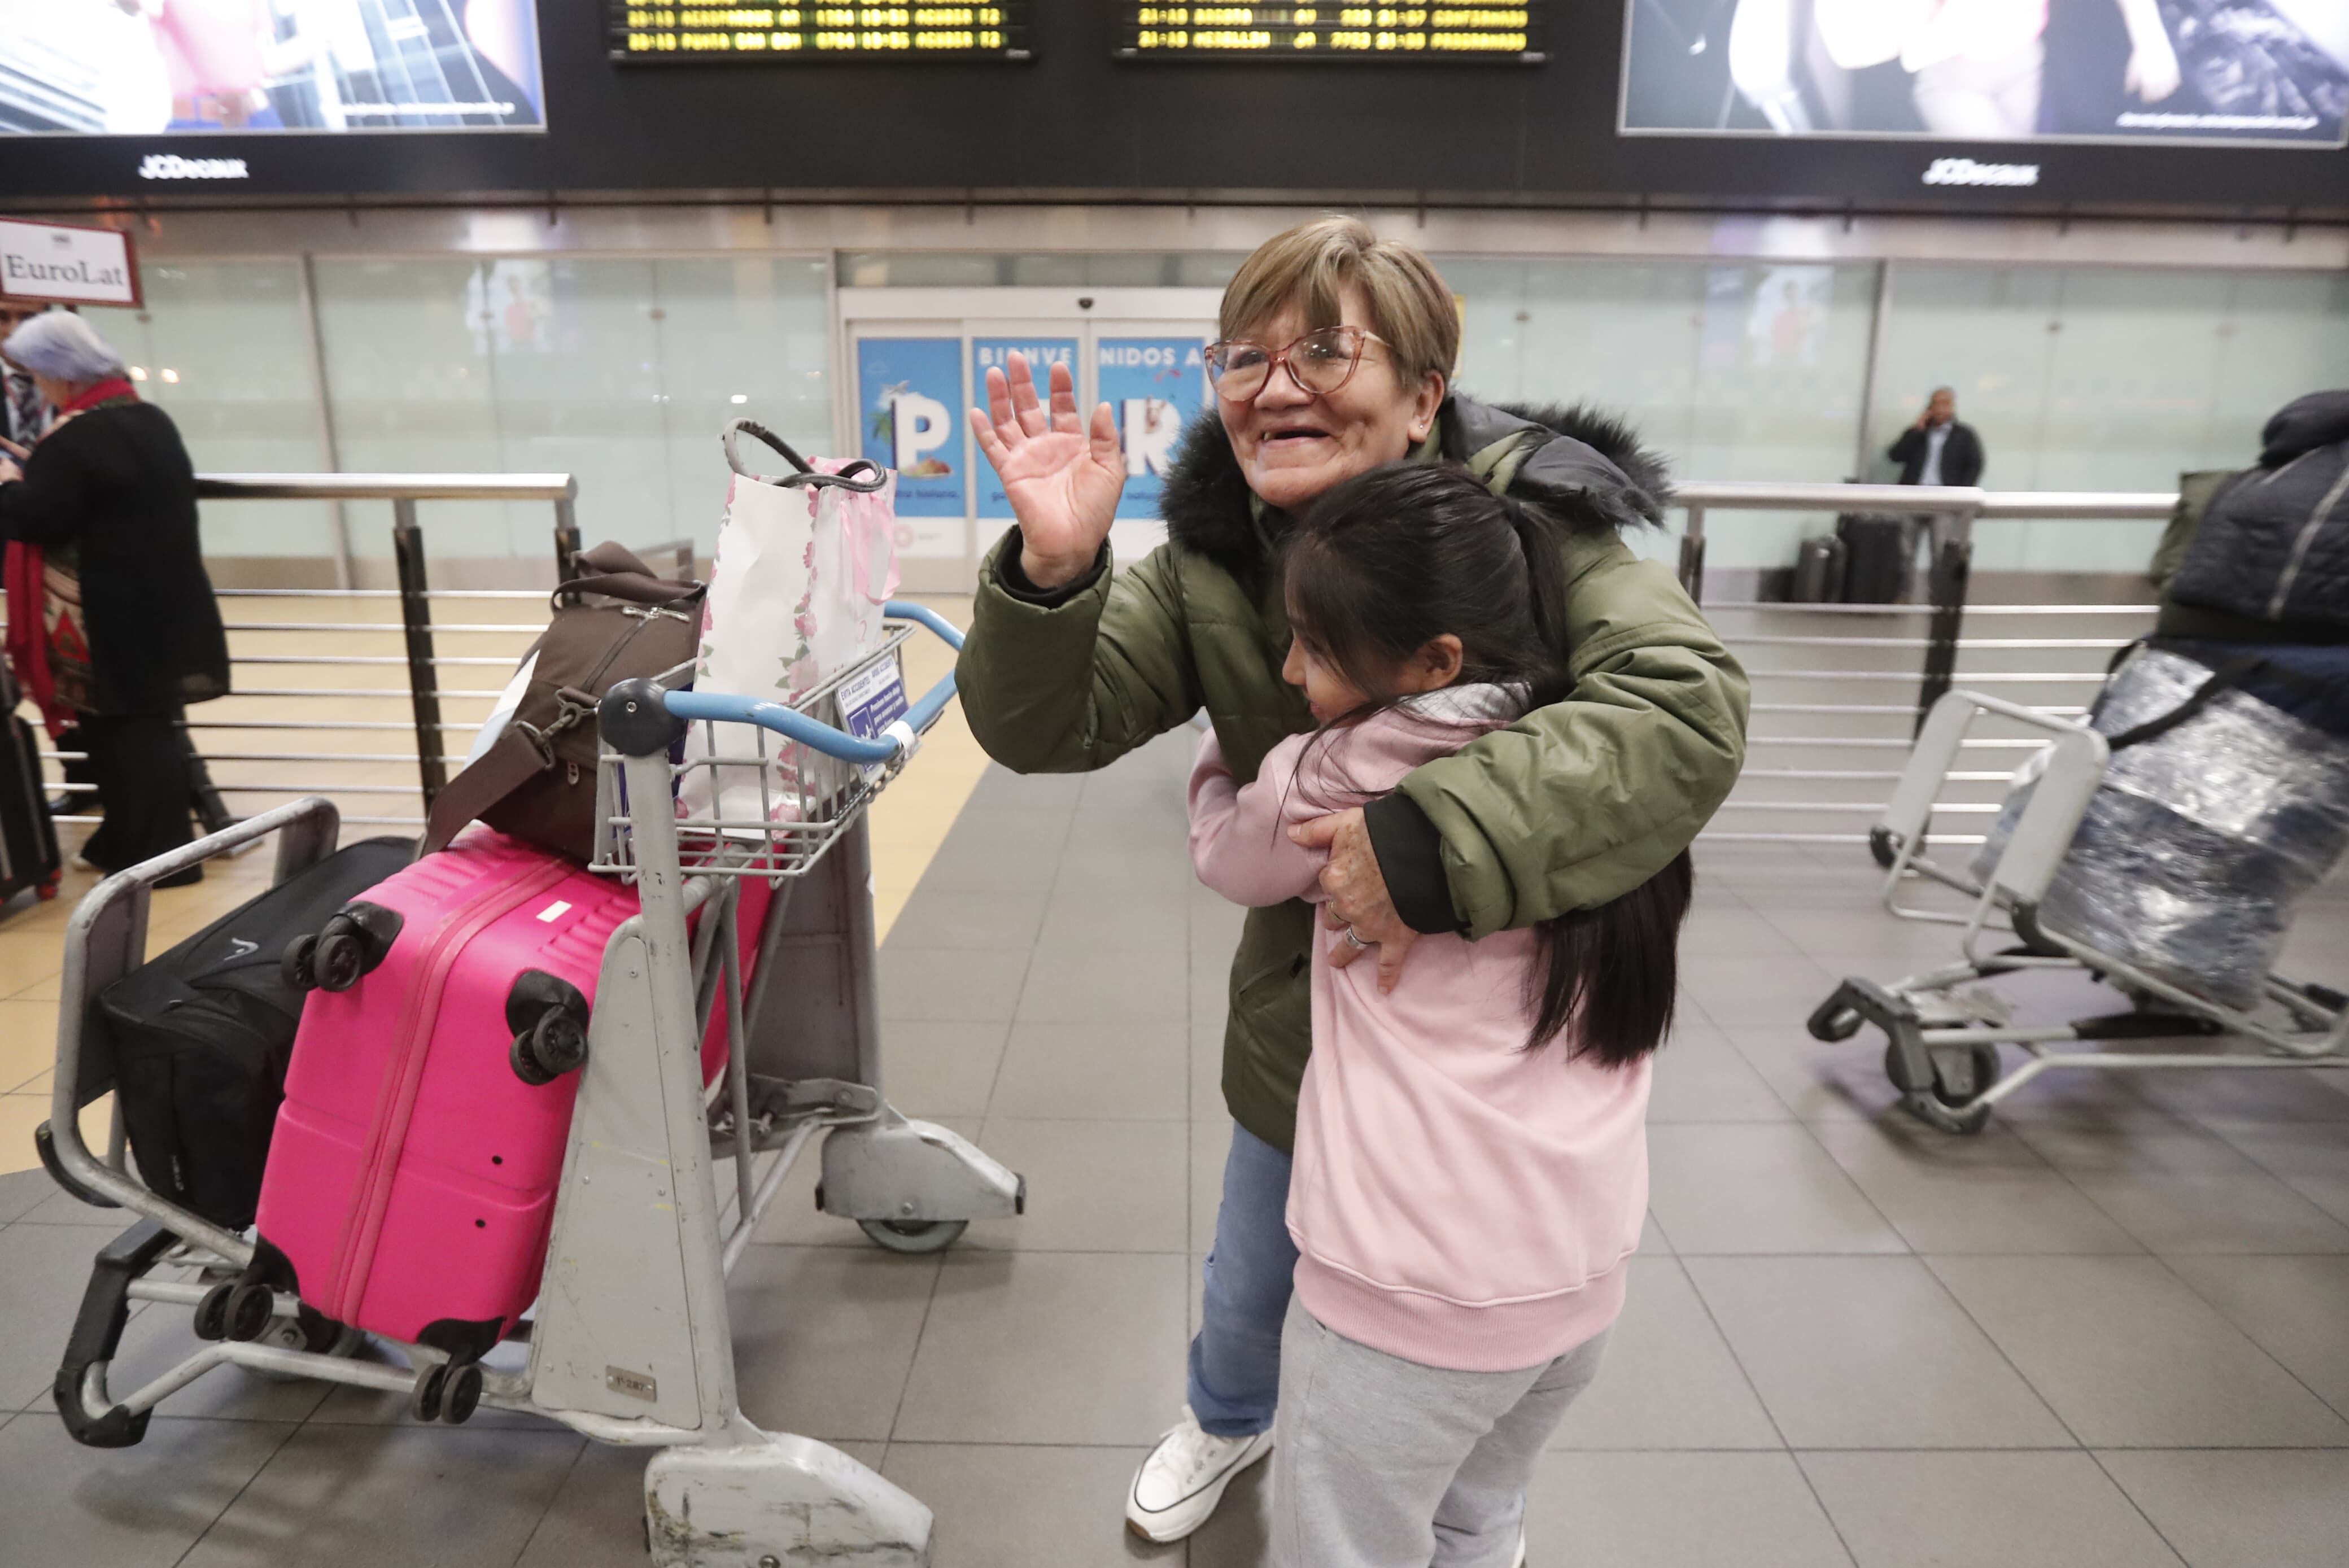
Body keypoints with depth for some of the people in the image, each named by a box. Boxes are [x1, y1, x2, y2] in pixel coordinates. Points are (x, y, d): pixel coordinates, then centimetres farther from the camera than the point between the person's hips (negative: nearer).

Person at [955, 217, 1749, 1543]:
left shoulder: (1521, 514, -23)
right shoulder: (1211, 552, -10)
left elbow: (1690, 705, -37)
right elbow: (1045, 729, -14)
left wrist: (1435, 840, -48)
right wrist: (1052, 571, -34)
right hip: (1305, 1020, 4)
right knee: (1253, 1279, 27)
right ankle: (1230, 1420, 65)